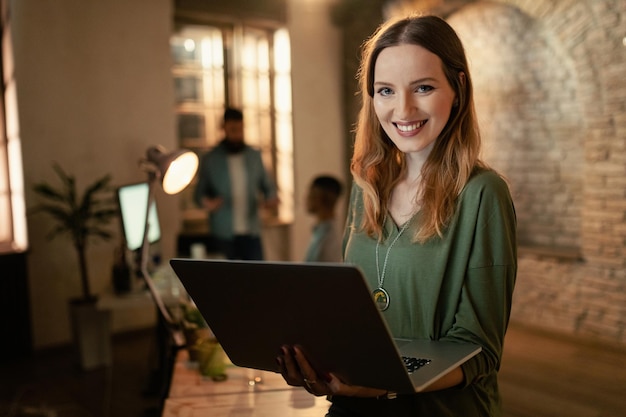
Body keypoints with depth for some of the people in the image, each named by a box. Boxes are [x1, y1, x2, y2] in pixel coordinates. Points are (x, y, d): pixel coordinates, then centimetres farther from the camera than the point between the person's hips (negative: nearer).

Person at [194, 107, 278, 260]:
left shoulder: (254, 156, 7)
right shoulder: (209, 159, 0)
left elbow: (267, 185, 14)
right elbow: (199, 192, 3)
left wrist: (270, 198, -8)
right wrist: (205, 202, -19)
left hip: (251, 231, 2)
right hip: (223, 233, -2)